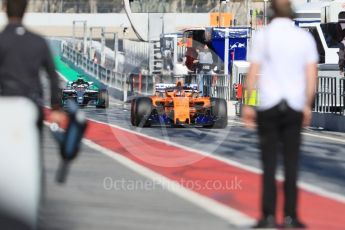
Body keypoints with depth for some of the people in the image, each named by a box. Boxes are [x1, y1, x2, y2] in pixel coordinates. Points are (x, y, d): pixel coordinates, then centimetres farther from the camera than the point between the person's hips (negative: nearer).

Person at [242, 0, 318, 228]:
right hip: (294, 106, 1)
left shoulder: (263, 36, -2)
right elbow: (312, 76, 2)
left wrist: (248, 105, 1)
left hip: (268, 106, -1)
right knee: (291, 162, 4)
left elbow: (253, 74, -4)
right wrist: (307, 106, 11)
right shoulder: (305, 37, 3)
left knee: (269, 162, 1)